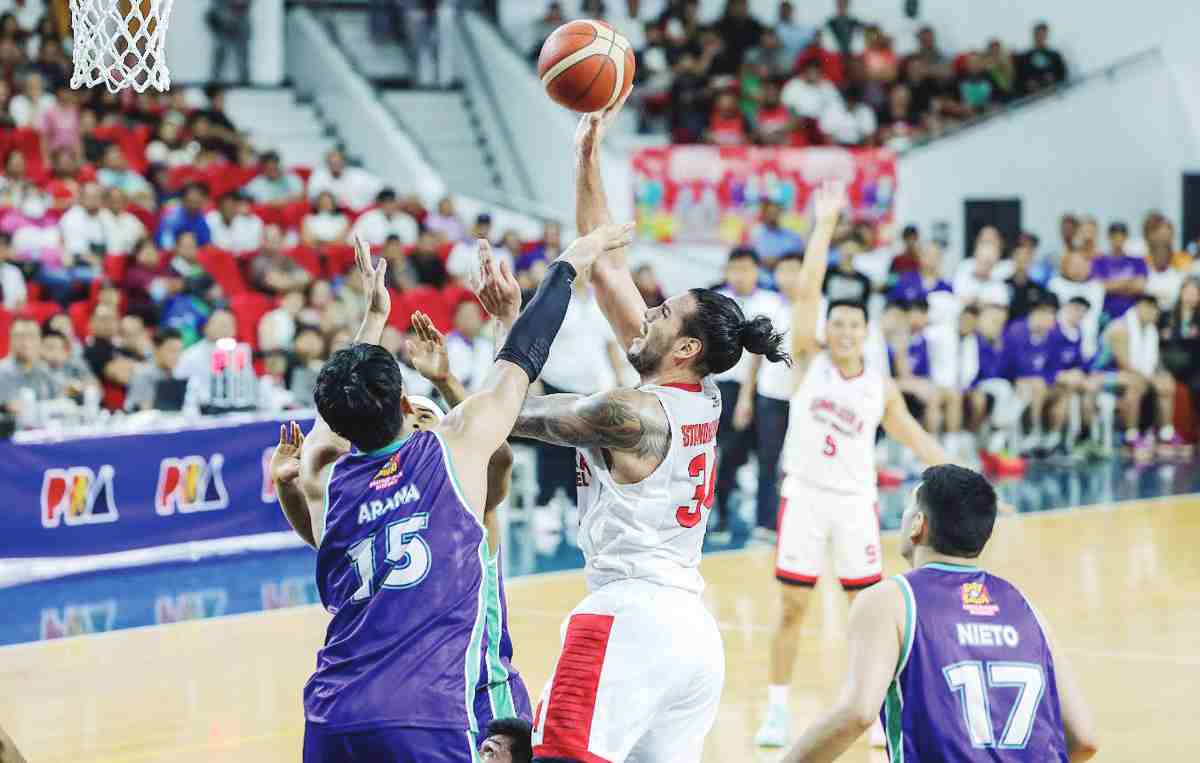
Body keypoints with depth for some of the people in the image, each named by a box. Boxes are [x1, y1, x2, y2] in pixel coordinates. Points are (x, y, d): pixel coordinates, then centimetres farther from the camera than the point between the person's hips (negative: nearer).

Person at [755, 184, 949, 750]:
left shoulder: (880, 386, 3)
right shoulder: (809, 361, -3)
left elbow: (913, 437, 13)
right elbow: (806, 291, -12)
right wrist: (824, 225, -16)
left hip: (855, 500, 2)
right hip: (804, 494, -1)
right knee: (792, 605, 1)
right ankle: (777, 709, 11)